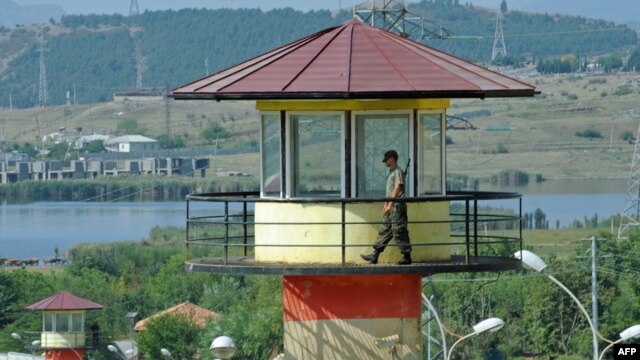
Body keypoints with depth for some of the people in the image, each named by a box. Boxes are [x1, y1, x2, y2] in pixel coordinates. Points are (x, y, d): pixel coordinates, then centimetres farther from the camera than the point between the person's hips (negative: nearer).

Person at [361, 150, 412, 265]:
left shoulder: (398, 172, -10)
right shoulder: (391, 172, 19)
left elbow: (397, 189, -17)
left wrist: (390, 205, -20)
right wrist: (386, 204, 18)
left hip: (397, 205, -10)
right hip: (390, 206, 10)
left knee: (399, 232, -7)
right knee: (384, 230, 7)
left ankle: (407, 256, -2)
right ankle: (375, 255, 7)